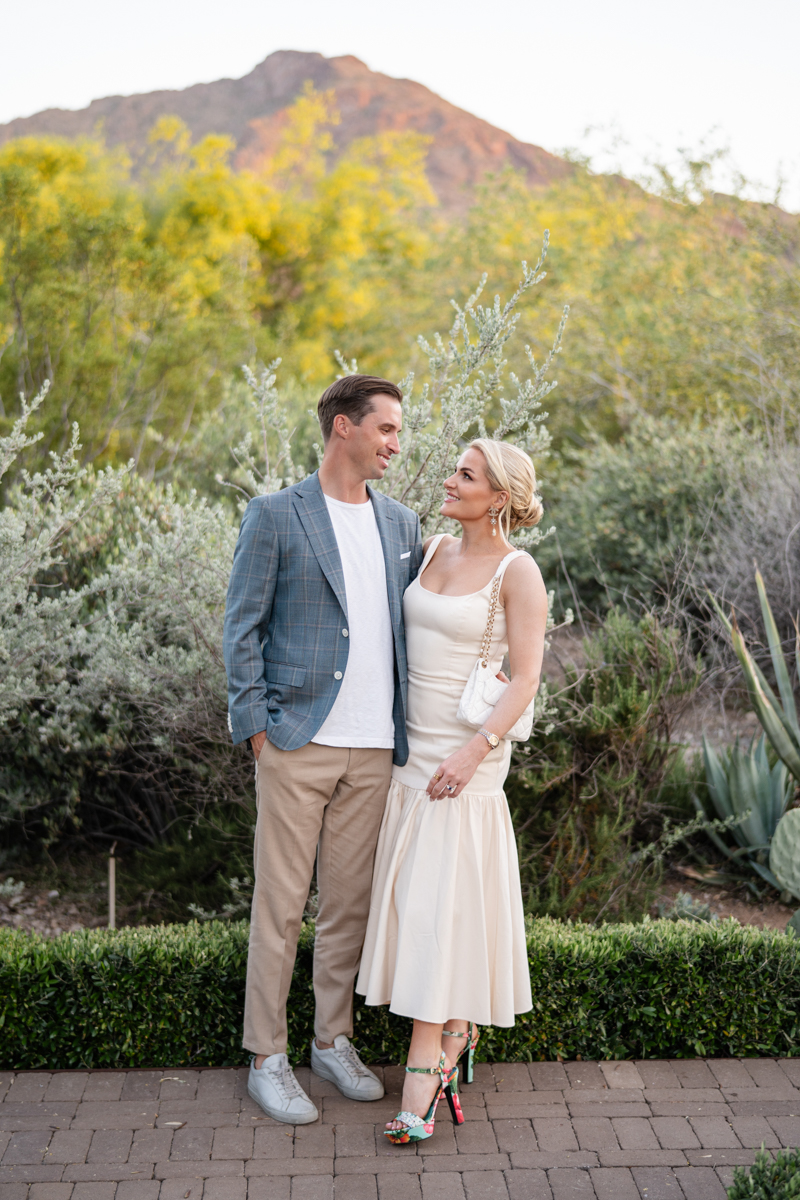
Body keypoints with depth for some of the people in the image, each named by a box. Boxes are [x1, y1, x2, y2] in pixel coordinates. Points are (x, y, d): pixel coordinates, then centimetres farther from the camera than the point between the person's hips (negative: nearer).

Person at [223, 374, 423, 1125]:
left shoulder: (402, 523, 13)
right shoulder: (275, 516, -2)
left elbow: (412, 626, 16)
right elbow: (242, 629, -3)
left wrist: (414, 729, 8)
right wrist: (256, 725, -9)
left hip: (375, 749, 5)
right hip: (298, 741, -5)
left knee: (350, 902, 13)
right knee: (280, 904, 2)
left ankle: (333, 1041, 28)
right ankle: (266, 1057, 16)